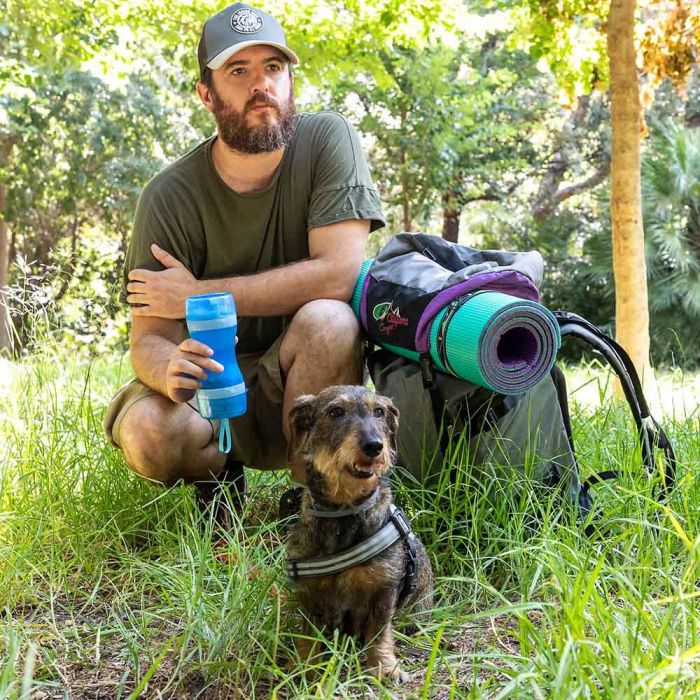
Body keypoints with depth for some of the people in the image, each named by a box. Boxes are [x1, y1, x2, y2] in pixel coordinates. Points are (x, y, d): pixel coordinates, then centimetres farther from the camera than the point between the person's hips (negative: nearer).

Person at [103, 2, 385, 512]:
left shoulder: (327, 140, -13)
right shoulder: (170, 197, -12)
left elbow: (338, 273, -24)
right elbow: (148, 339, -13)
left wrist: (195, 294, -19)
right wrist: (169, 369, -39)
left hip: (301, 377, -1)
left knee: (328, 320, -32)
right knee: (150, 433, -30)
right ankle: (219, 477, 7)